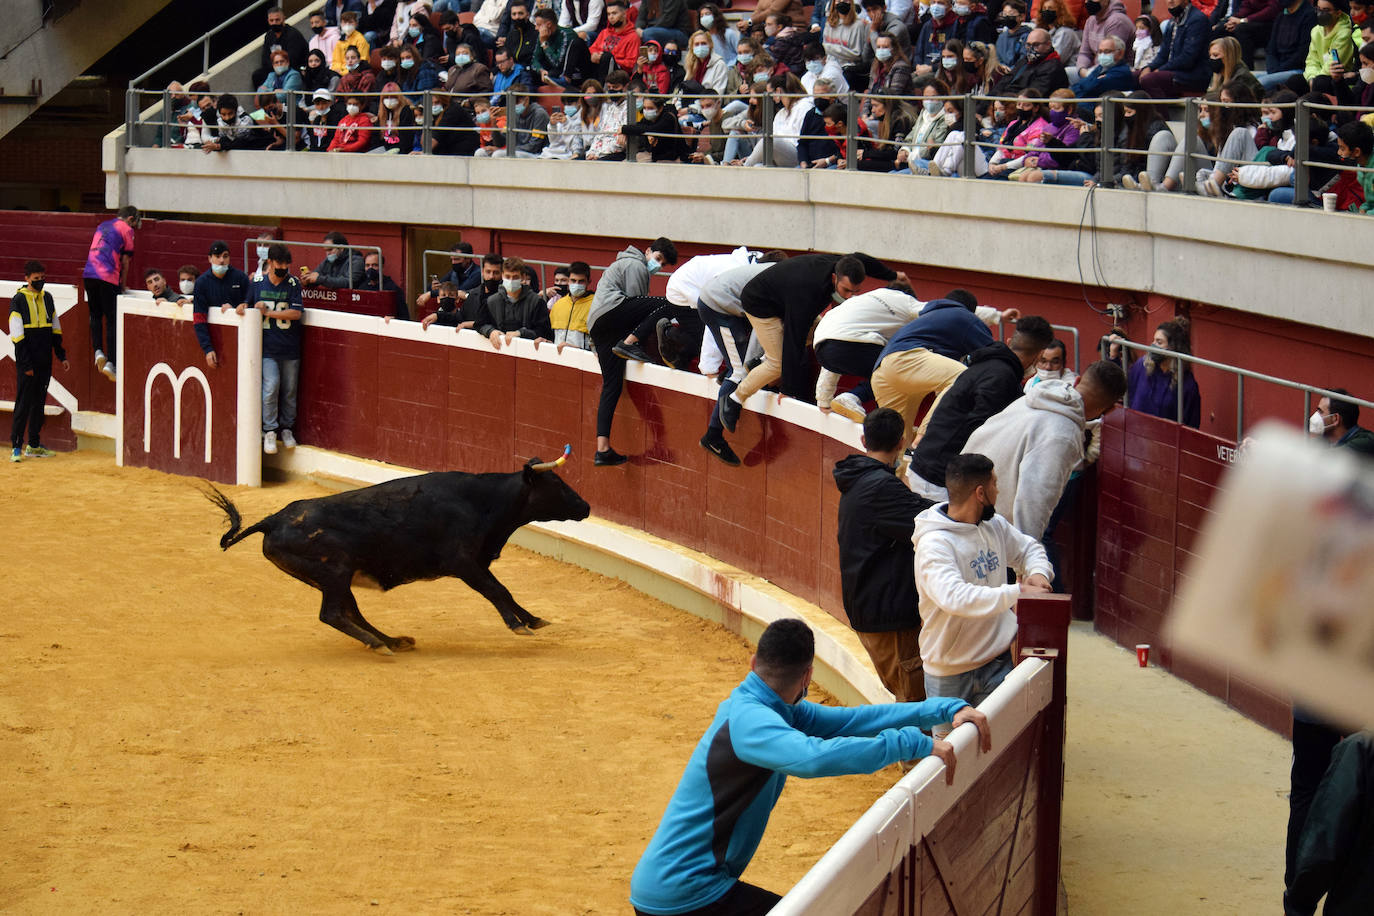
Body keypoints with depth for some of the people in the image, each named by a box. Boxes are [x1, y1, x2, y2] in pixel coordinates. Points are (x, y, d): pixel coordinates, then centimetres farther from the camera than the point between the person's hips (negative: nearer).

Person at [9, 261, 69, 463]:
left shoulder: (47, 298, 10)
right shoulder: (19, 300, -8)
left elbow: (55, 329, 18)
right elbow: (17, 336, -12)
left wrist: (61, 355, 12)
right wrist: (26, 365, -15)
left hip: (45, 362, 6)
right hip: (27, 363, -6)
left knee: (39, 403, 10)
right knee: (23, 403, -5)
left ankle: (33, 446, 18)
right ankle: (16, 447, -2)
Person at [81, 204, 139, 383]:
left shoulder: (102, 226, 25)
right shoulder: (126, 229, 6)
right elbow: (125, 260, 5)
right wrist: (122, 282, 17)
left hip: (89, 274, 5)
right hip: (108, 276, -5)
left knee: (95, 316, 19)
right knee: (112, 320, 0)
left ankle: (98, 351, 1)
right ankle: (110, 363, -4)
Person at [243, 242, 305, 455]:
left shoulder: (293, 284, 0)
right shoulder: (257, 283, 6)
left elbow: (296, 313, -10)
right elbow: (248, 302, 22)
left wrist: (267, 312, -13)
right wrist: (243, 306, -2)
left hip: (290, 349, 0)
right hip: (267, 347, 0)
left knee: (289, 390, 6)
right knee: (271, 386, -16)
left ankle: (286, 429, 24)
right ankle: (269, 431, -5)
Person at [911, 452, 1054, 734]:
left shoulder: (994, 525, 3)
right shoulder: (934, 544, -23)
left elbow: (1028, 548, 22)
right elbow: (955, 597, -38)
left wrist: (1038, 573, -3)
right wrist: (1017, 593, -40)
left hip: (998, 658, 6)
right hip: (951, 673, -6)